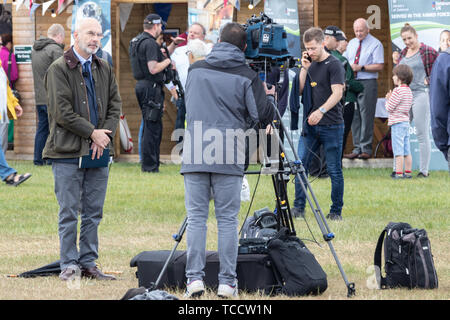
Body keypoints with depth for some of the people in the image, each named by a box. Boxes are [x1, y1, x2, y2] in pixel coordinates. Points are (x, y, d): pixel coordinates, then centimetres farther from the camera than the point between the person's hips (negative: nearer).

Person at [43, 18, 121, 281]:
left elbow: (115, 105, 12)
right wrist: (92, 133, -13)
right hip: (68, 151, -6)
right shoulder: (59, 69, -6)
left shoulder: (104, 69, 14)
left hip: (99, 151, 6)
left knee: (94, 213, 8)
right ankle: (69, 265, 3)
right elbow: (62, 111, -13)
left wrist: (106, 133, -5)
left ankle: (89, 263, 14)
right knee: (69, 212, -2)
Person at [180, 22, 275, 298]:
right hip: (229, 157, -2)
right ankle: (227, 282, 1)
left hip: (195, 154, 2)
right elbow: (264, 115, -2)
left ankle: (195, 279, -5)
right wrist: (270, 96, 18)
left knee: (196, 217, 3)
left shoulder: (196, 70, 11)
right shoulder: (247, 77, -1)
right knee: (228, 219, 2)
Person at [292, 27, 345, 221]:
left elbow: (337, 92, -16)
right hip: (310, 125, 6)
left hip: (331, 126, -6)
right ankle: (298, 208, 4)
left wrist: (321, 111, -30)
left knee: (334, 170, 0)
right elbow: (300, 90, 12)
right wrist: (304, 68, 1)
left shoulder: (334, 65, -7)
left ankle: (336, 211, 8)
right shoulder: (311, 65, 14)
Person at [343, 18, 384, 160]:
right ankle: (357, 149, 11)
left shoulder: (375, 44, -4)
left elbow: (379, 66, -11)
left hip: (367, 84, -7)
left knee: (366, 116, -7)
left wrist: (361, 68, -18)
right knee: (354, 117, 6)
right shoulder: (352, 43, 17)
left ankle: (366, 149, -2)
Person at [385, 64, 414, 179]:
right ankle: (408, 172, 14)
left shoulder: (398, 91, -15)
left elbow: (389, 108, -14)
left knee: (398, 151, -8)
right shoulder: (408, 91, 13)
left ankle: (399, 173, -9)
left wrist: (388, 99, 6)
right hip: (406, 122, 9)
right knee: (407, 151, 11)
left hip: (397, 123, -9)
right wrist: (391, 98, 13)